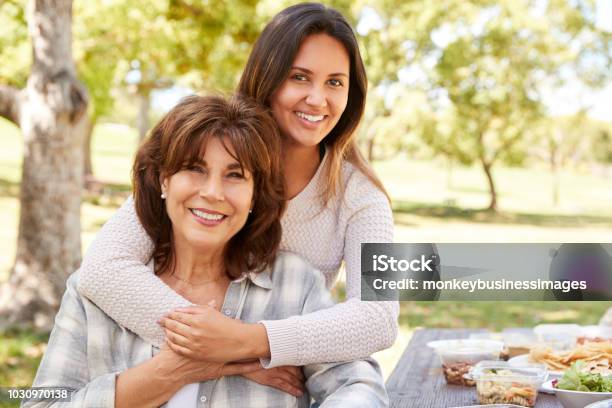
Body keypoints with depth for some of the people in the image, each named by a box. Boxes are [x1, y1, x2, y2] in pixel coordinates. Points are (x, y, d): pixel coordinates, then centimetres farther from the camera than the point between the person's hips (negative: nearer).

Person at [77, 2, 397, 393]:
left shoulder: (358, 195, -7)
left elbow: (380, 319, -21)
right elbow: (103, 268, -22)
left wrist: (250, 341, -33)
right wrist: (238, 358, -26)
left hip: (292, 388, 1)